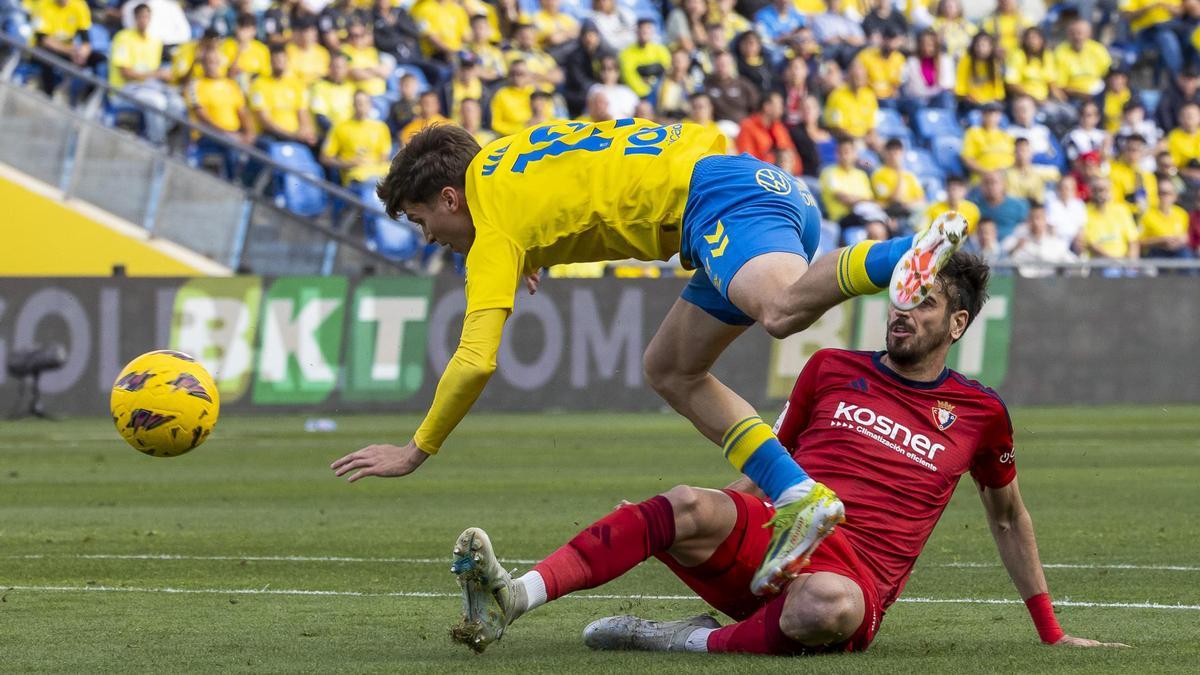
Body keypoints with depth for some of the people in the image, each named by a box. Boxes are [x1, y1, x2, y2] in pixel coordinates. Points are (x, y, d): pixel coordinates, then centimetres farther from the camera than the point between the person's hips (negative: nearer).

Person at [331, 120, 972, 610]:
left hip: (720, 194, -9)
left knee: (782, 309, -38)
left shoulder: (495, 228, -2)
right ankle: (798, 500, 0)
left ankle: (907, 254, -58)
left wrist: (416, 451, 4)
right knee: (671, 370, 13)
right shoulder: (502, 155, 24)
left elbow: (475, 362, -9)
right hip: (768, 184, 9)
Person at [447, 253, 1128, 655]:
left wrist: (1051, 631, 28)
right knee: (691, 508, -34)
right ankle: (512, 598, -49)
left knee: (831, 606, -44)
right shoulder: (832, 369, 17)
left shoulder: (979, 413, 12)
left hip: (859, 577, -2)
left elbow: (1008, 517, 25)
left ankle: (694, 641, -27)